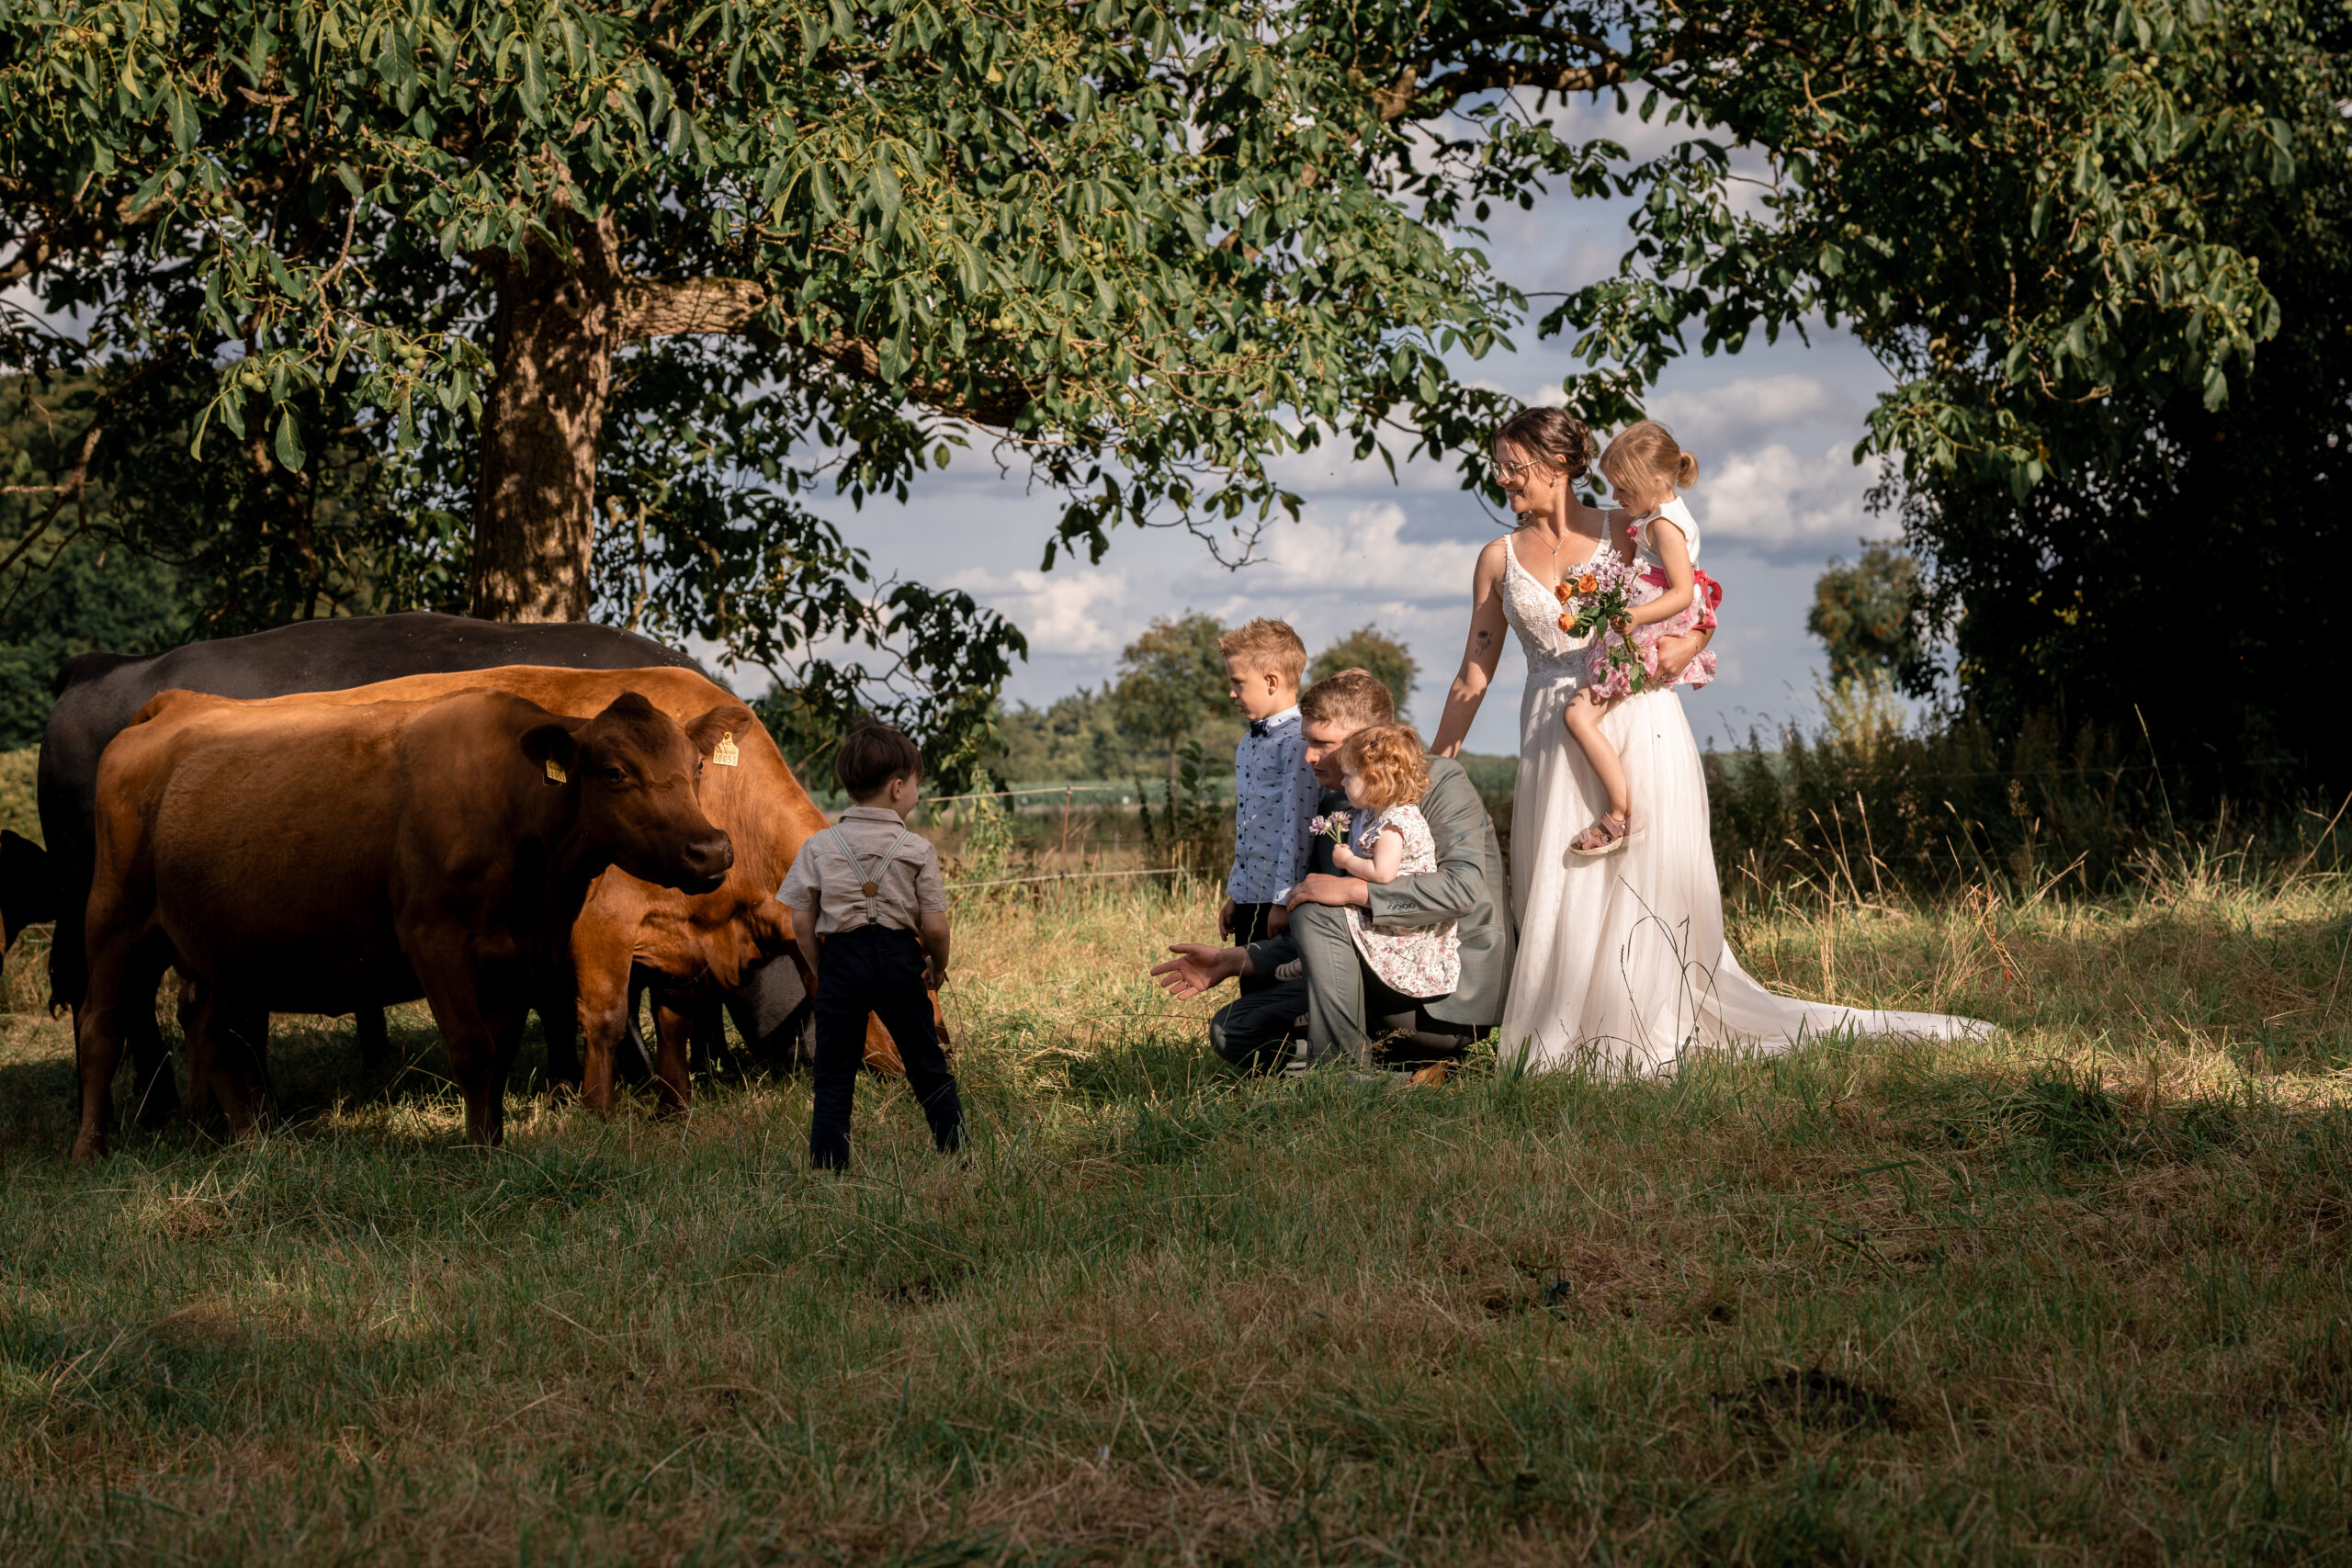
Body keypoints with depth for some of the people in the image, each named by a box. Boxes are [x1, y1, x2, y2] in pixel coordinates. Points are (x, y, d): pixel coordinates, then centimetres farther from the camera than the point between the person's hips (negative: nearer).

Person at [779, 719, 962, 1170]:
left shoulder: (819, 846, 0)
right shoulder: (918, 850, -5)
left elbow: (801, 922, -1)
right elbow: (935, 927, -6)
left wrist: (822, 972, 12)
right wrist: (938, 966, 13)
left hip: (841, 958, 0)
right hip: (900, 959, 0)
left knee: (834, 1077, 5)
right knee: (928, 1067, 13)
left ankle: (826, 1168, 0)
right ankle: (958, 1154, 17)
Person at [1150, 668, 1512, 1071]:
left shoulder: (1441, 782, -9)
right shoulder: (1336, 808, 14)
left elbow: (1465, 886, -27)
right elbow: (1320, 940, 18)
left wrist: (1353, 890, -28)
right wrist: (1234, 961, 5)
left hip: (1454, 992, -8)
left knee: (1315, 912, -26)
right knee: (1231, 1030, 0)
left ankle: (1341, 1062, -19)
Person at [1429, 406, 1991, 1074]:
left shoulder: (1626, 531, 3)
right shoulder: (1499, 558, 9)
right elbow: (1474, 674, 11)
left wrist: (1686, 646, -15)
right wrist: (1433, 768, 7)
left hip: (1639, 725, -2)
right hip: (1556, 743, 2)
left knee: (1645, 885, -2)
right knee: (1561, 895, 1)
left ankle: (1644, 1038, 5)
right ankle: (1563, 1041, 10)